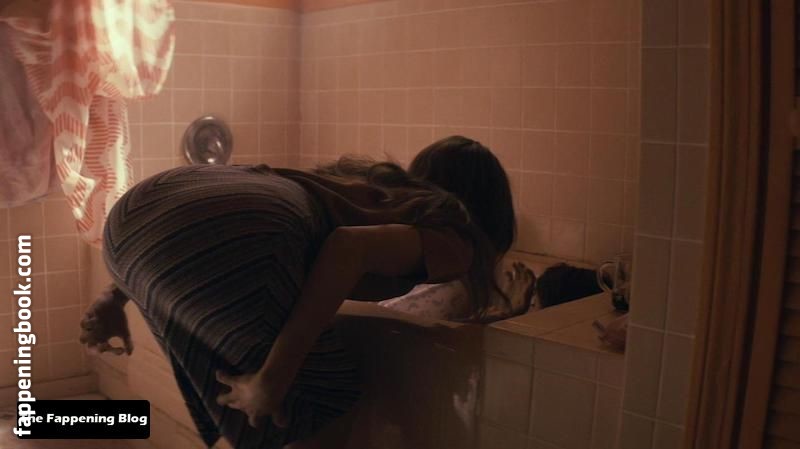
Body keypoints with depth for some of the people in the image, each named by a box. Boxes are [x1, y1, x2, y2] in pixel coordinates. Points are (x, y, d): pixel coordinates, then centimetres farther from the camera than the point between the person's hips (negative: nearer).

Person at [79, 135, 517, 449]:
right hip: (224, 242, -8)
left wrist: (117, 298, 27)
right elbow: (352, 245, -9)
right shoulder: (453, 239, 14)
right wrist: (272, 378, -9)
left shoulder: (367, 179, 34)